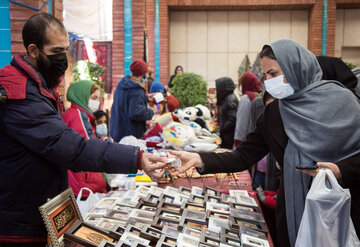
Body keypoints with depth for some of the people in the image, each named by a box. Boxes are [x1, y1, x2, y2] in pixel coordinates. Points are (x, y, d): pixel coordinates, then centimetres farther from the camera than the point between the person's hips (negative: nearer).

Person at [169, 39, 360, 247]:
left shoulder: (340, 99, -10)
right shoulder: (273, 113, 1)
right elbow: (243, 157, -2)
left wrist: (341, 170, -23)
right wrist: (199, 159, -15)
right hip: (294, 212, 3)